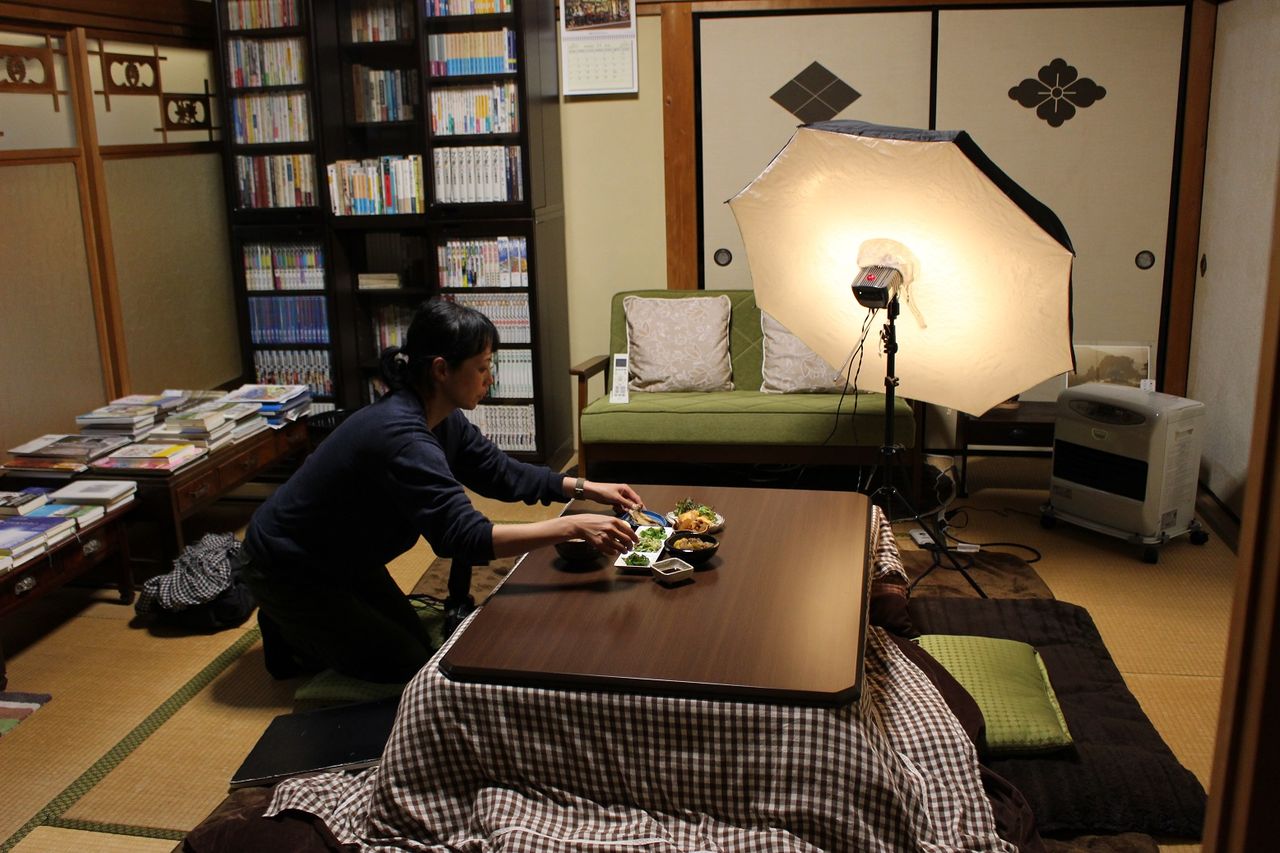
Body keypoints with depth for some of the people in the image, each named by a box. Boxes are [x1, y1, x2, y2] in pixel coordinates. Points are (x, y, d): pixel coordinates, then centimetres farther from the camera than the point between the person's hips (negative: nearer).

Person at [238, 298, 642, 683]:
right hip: (286, 565, -9)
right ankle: (288, 633, 11)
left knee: (416, 643, 15)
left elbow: (501, 472, 4)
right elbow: (466, 538, -42)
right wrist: (573, 526, -45)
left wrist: (585, 487, -6)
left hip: (343, 558, 9)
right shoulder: (401, 437, -37)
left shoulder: (442, 419, -8)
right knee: (406, 666, -3)